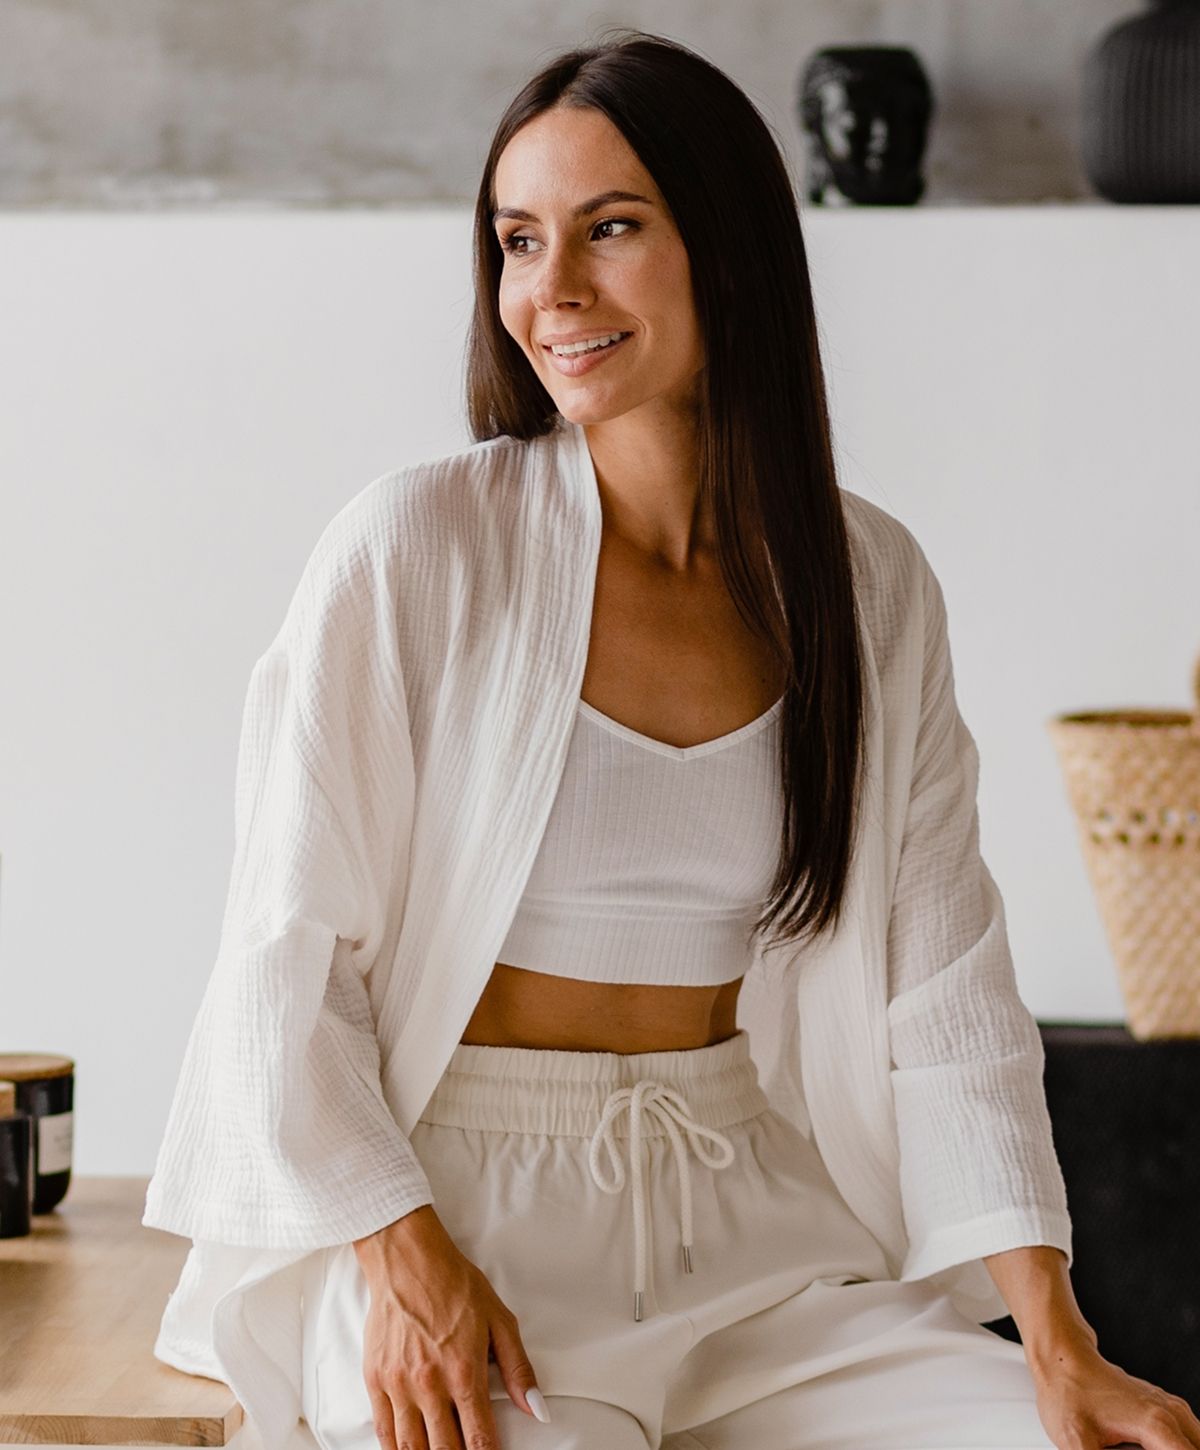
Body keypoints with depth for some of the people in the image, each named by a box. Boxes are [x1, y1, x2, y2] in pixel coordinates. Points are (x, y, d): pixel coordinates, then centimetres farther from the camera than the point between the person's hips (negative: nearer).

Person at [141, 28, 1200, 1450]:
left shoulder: (874, 587, 4)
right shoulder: (414, 546, -7)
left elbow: (944, 987, 3)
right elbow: (286, 956, -6)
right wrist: (402, 1257, -18)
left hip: (755, 1219, 4)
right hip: (458, 1205, -3)